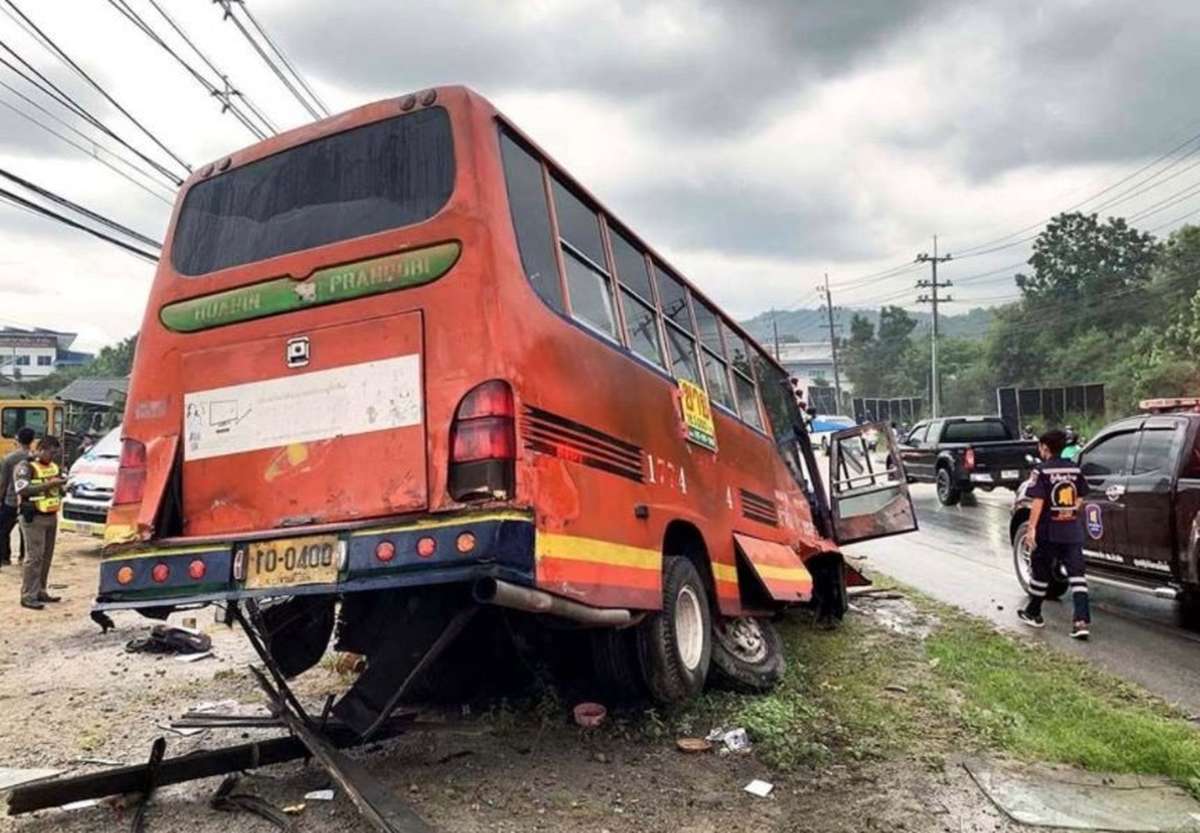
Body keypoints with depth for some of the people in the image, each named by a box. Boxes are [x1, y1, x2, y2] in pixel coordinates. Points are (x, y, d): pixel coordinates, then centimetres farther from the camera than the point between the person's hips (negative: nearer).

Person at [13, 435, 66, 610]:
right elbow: (22, 489, -23)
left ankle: (40, 592, 20)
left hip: (51, 516, 8)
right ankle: (28, 596, -3)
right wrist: (48, 484, -27)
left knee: (47, 556, 11)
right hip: (34, 518, -8)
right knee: (34, 557, -8)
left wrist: (61, 484, 2)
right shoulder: (25, 466, -9)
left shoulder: (53, 466, 14)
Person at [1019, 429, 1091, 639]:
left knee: (1040, 572, 11)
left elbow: (1038, 501, -16)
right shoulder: (1074, 469, 6)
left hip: (1048, 531, -4)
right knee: (1076, 573, 2)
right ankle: (1082, 619, -9)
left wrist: (1031, 529, -15)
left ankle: (1033, 613, 24)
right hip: (1073, 530, 4)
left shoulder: (1042, 470, -10)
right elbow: (1080, 499, 12)